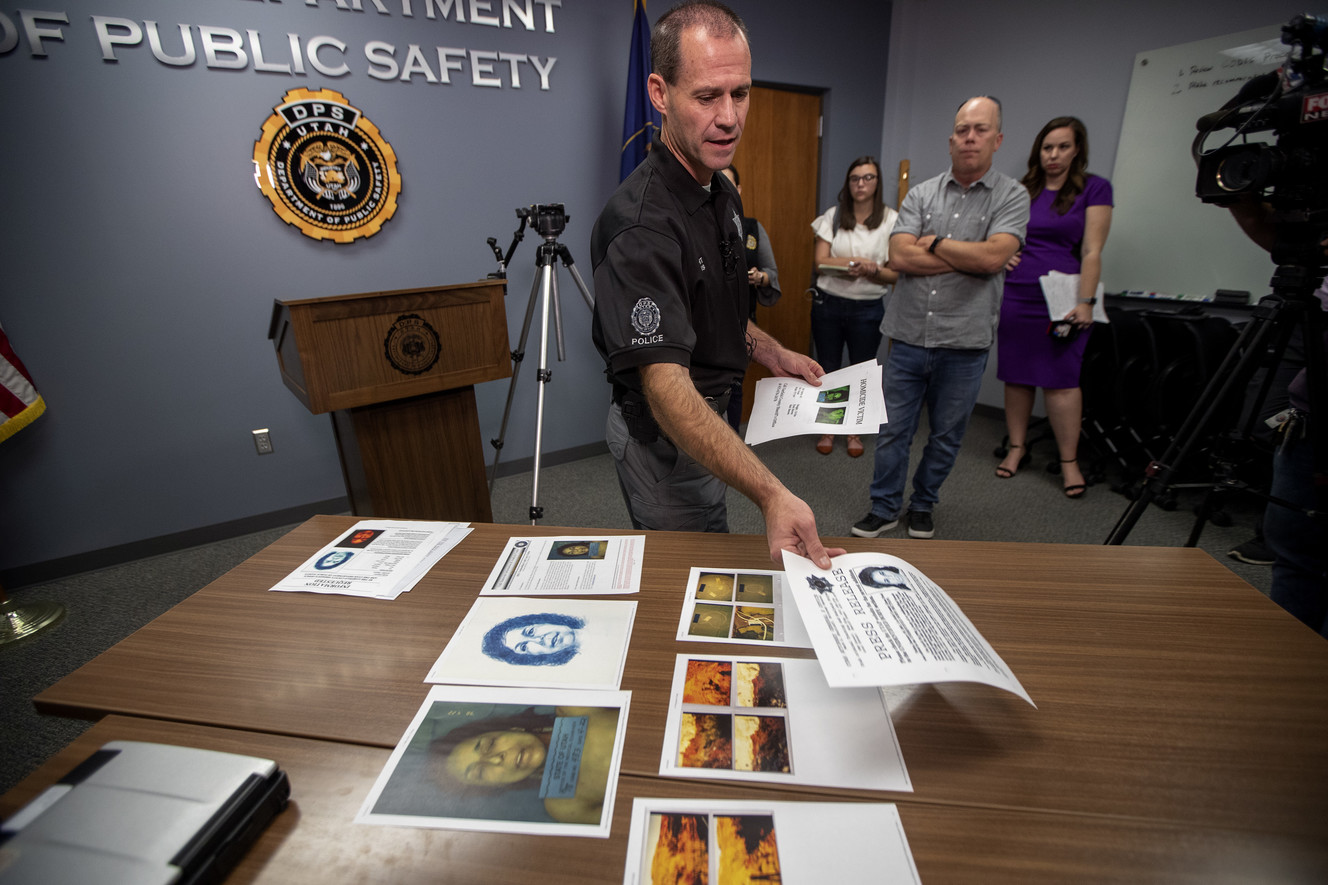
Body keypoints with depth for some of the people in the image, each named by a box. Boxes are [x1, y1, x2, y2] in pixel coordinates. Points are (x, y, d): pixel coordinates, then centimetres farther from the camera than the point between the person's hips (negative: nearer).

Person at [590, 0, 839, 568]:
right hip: (666, 437, -9)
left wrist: (772, 353, 6)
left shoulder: (723, 193, 4)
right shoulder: (641, 222, -29)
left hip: (712, 421, 9)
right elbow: (665, 385, -38)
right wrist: (771, 494, -47)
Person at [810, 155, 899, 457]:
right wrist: (859, 261, -16)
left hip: (868, 308, -1)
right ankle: (828, 429, 25)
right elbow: (821, 261, -6)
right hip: (828, 304, 1)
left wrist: (872, 269, -23)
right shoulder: (832, 216, 3)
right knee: (827, 368, 9)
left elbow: (895, 273, -3)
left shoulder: (892, 220, -1)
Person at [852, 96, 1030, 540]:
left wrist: (933, 242, -7)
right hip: (908, 337, 1)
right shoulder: (921, 194, 6)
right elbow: (899, 257, -9)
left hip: (964, 343, -1)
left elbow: (993, 256, -16)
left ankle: (923, 506, 32)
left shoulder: (1012, 196, 2)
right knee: (892, 430, 6)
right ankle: (884, 508, 22)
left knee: (946, 435, 12)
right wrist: (969, 257, -10)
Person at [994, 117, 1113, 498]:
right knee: (1016, 376, 6)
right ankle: (1017, 448, 18)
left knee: (1061, 379, -5)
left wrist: (1085, 301, -12)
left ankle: (1069, 462, 4)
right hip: (1015, 296, 3)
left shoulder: (1094, 189, 3)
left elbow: (1092, 251, -4)